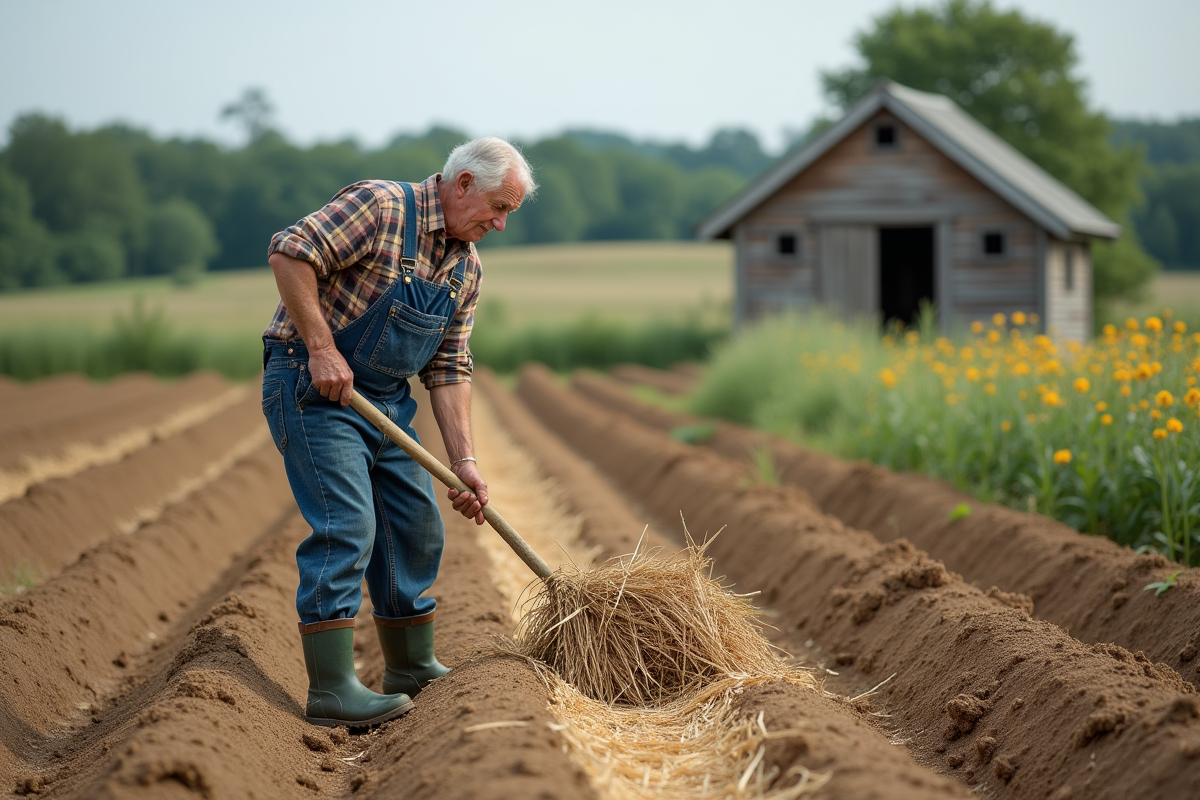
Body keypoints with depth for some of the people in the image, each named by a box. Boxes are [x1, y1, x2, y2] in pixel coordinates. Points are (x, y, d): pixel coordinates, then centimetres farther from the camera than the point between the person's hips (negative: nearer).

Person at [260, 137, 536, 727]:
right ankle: (332, 690, -14)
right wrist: (321, 349, -26)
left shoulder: (466, 268, 8)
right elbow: (290, 254, -23)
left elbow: (449, 368, 8)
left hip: (386, 402, 9)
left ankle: (413, 669, 26)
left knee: (417, 529, 11)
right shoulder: (380, 206, -15)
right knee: (346, 528, -16)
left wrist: (463, 459, 0)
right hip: (312, 387, -9)